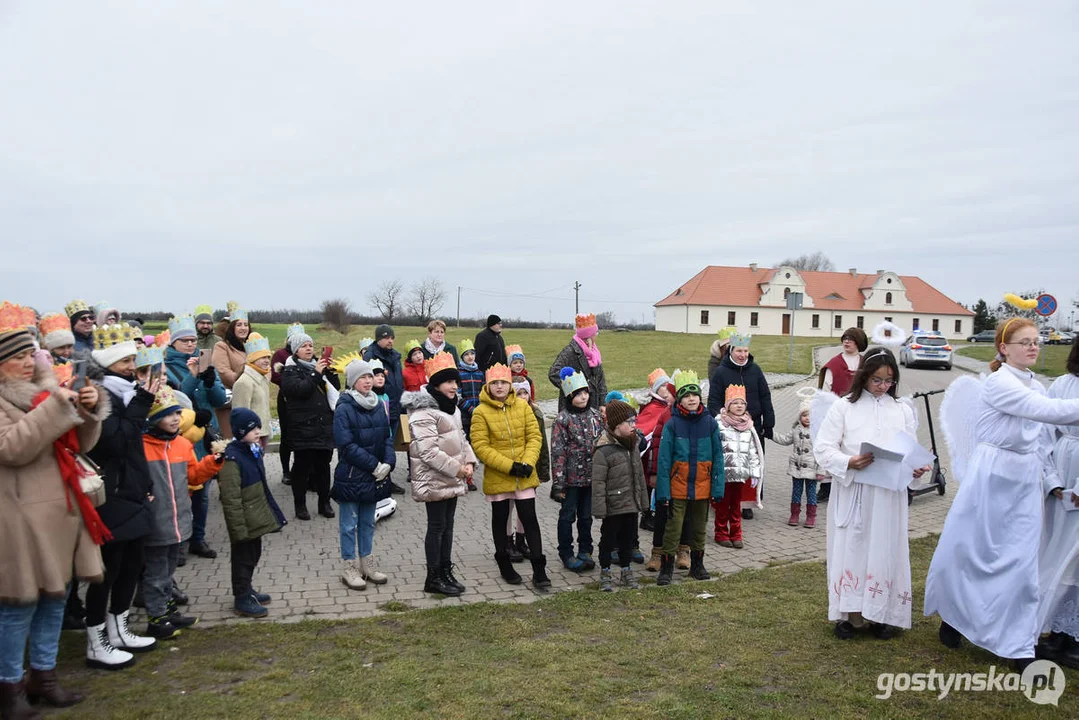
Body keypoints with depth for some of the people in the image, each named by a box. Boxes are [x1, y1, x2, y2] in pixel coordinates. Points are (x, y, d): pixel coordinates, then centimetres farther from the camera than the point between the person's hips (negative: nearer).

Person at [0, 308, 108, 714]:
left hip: (60, 510, 7)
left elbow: (81, 443, 13)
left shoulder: (45, 388, 13)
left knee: (56, 597, 13)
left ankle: (44, 675, 26)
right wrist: (56, 407, -23)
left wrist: (89, 409, -5)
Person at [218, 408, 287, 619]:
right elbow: (231, 499, -24)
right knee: (243, 557, 5)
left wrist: (268, 513, 21)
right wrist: (239, 528, -23)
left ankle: (246, 590, 36)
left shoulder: (253, 450, 6)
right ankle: (242, 599, 18)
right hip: (245, 521, -9)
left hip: (256, 517, 9)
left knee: (253, 554, 20)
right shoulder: (231, 458, -23)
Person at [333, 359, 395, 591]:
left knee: (368, 522, 16)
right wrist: (374, 465, -17)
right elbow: (347, 445, -18)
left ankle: (366, 563, 27)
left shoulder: (377, 405, 6)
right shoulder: (344, 408, -13)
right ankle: (349, 567, 17)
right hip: (351, 475, -6)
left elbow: (387, 437, 9)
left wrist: (388, 463, -8)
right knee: (349, 524, 6)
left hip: (375, 476, 6)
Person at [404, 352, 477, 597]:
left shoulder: (451, 408, 13)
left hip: (452, 479, 9)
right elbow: (428, 451, -25)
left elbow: (460, 438, 19)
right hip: (434, 480, -9)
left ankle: (446, 572, 24)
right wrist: (456, 468, -23)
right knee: (437, 526, -1)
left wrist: (469, 461, 2)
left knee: (448, 525, 14)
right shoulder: (424, 412, -19)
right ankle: (433, 578, 10)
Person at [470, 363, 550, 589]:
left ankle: (539, 570, 6)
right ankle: (504, 564, 31)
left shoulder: (523, 407, 0)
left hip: (524, 476, 2)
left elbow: (534, 437, 1)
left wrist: (528, 462, -15)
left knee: (530, 519, 1)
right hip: (496, 476, -1)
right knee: (500, 520, 14)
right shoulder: (481, 412, -10)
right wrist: (509, 466, -19)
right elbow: (480, 447, -14)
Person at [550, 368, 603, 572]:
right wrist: (558, 482, -15)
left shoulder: (595, 415, 5)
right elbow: (558, 452, -13)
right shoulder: (563, 419, -11)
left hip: (592, 476, 5)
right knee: (568, 515, 7)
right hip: (572, 477, -5)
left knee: (586, 516, 15)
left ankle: (585, 552, 28)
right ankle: (566, 554, 18)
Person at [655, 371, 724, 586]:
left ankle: (697, 565, 32)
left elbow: (717, 456, 2)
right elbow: (664, 459, -7)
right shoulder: (672, 424, -8)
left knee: (699, 528, 16)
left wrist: (718, 487, -1)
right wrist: (662, 491, -11)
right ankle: (666, 569, 13)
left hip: (702, 487, 3)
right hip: (678, 488, -2)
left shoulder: (710, 423, -2)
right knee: (673, 528, 1)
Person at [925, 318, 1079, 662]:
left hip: (1026, 485, 6)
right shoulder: (999, 382, -11)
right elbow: (1046, 410, -25)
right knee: (968, 550, 6)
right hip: (991, 479, -6)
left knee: (1022, 563, 3)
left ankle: (1020, 646, 10)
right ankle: (954, 615, 29)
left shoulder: (1037, 388, 12)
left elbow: (1043, 444, 16)